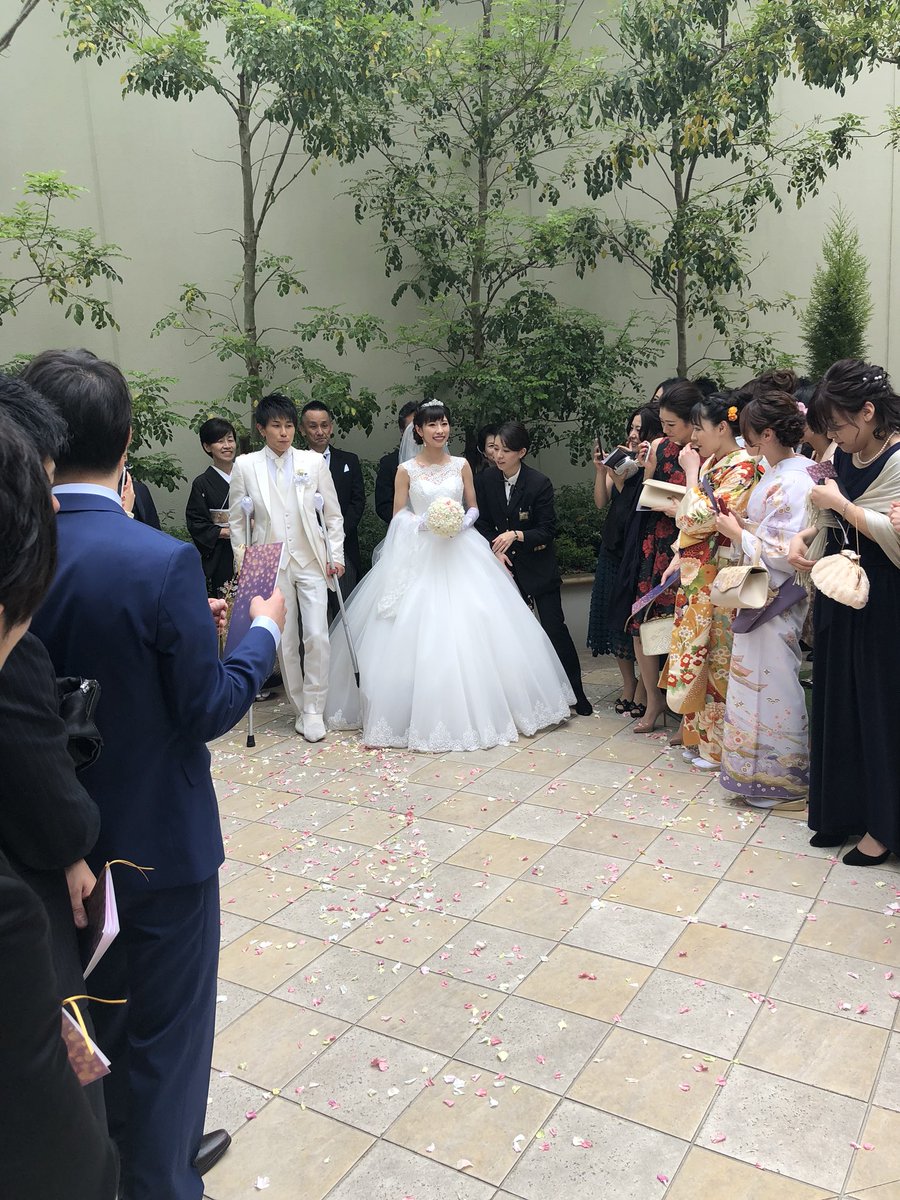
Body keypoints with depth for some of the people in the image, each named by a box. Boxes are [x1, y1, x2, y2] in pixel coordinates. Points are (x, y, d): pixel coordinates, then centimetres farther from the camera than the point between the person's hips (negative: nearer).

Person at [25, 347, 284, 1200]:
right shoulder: (160, 562, -25)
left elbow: (76, 654, 3)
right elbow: (208, 711, -18)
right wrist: (263, 632, -3)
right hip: (158, 839, -6)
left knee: (98, 1015, 27)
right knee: (166, 1031, 16)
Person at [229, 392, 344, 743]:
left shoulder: (314, 462, 1)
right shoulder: (245, 465, 1)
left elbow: (333, 514, 6)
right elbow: (236, 519, 8)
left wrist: (336, 555, 0)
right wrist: (243, 562, 4)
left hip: (311, 561, 0)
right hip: (270, 565, 1)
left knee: (317, 637, -10)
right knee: (285, 642, 5)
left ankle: (314, 709, 4)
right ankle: (300, 708, 20)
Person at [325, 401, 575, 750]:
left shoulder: (461, 465, 7)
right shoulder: (406, 470, 1)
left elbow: (474, 508, 12)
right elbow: (398, 517, 2)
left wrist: (462, 522, -9)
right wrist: (427, 522, -15)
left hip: (460, 553, 2)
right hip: (419, 554, -2)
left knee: (469, 629, -1)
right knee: (419, 632, -5)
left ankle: (474, 708, 12)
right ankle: (423, 714, 7)